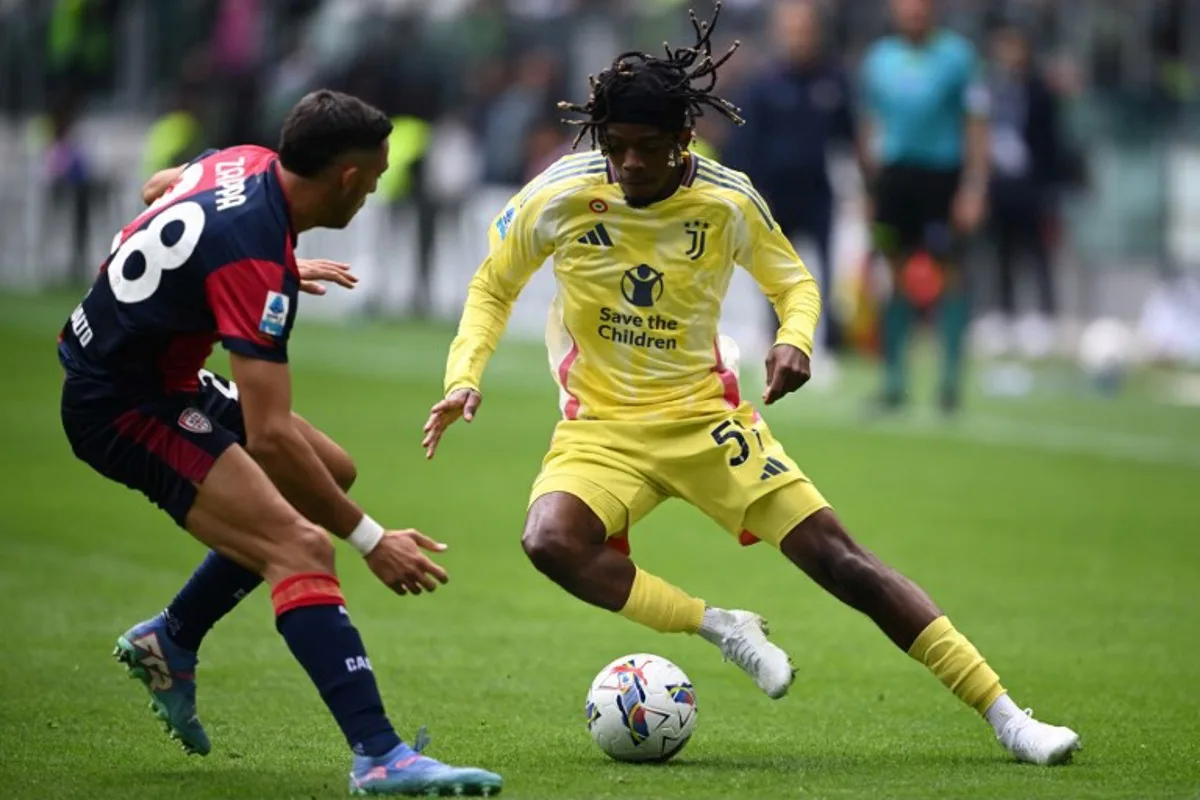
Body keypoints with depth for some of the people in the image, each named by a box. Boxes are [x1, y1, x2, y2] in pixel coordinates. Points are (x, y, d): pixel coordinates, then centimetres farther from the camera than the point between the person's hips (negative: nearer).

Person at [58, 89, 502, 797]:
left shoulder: (247, 165, -3)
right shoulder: (257, 261, -29)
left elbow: (158, 188, 23)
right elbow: (269, 436, -31)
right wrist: (371, 540, -26)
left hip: (161, 376, 10)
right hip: (123, 408, -10)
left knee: (330, 474, 18)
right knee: (302, 546, -22)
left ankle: (170, 640, 26)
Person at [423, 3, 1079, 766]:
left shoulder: (728, 202, -10)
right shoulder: (559, 198, -12)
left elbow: (795, 282, 7)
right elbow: (492, 289, 5)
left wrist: (795, 341, -16)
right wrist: (464, 379, -11)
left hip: (705, 415, 0)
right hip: (601, 428, 0)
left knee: (837, 555, -9)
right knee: (549, 540, -33)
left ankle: (1005, 715, -4)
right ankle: (721, 626, -15)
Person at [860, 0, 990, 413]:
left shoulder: (957, 55, -1)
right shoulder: (879, 58, 9)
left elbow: (976, 127, -2)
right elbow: (869, 125, 15)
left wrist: (974, 189, -9)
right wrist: (868, 183, 11)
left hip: (943, 175, -3)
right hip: (894, 173, 3)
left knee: (949, 271, -4)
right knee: (897, 277, 0)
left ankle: (951, 377, 3)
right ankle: (893, 377, 5)